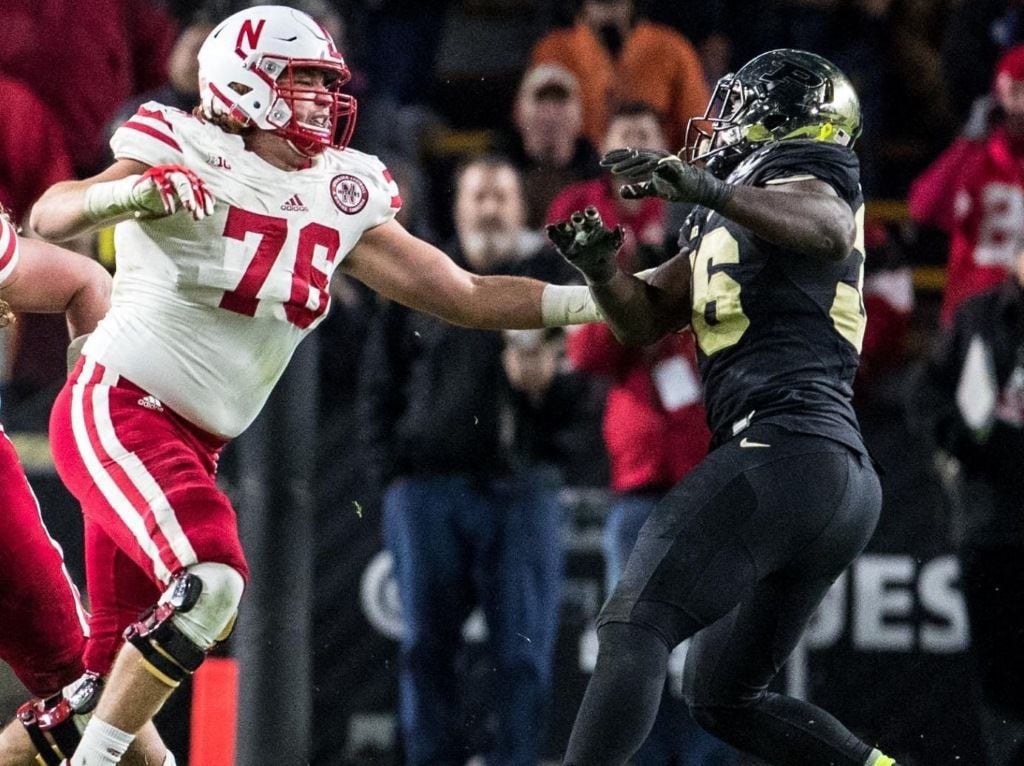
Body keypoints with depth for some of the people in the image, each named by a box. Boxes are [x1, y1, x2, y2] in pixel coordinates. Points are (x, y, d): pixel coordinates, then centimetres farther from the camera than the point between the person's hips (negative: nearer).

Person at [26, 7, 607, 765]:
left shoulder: (338, 200, 8)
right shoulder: (191, 157, -12)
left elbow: (465, 296, 9)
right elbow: (49, 219, -23)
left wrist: (609, 298, 2)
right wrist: (130, 192, -44)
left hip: (192, 443, 8)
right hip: (117, 408, -8)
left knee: (125, 664, 6)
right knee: (210, 580, -27)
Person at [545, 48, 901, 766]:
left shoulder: (798, 176, 0)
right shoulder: (721, 230, 27)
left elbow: (828, 230, -24)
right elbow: (645, 319, 24)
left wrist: (711, 190, -40)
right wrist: (601, 268, 2)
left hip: (785, 448, -10)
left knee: (634, 628, -18)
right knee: (724, 694, 17)